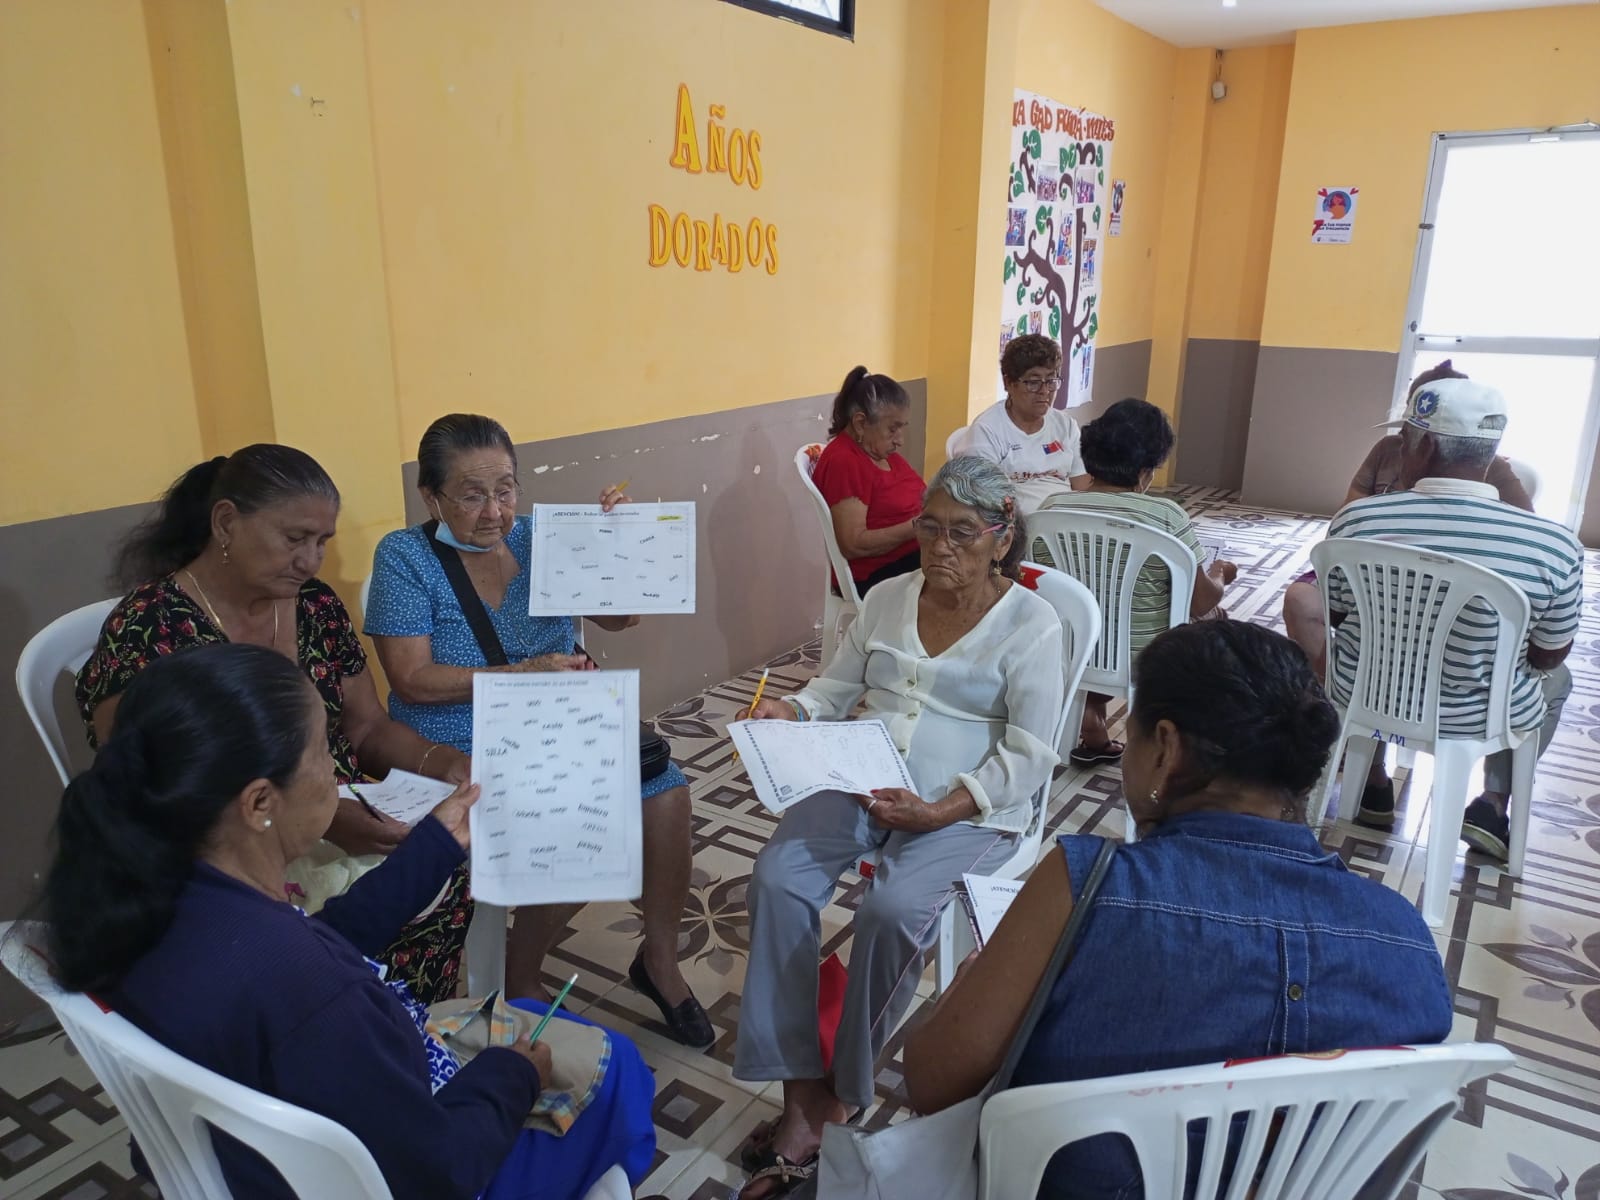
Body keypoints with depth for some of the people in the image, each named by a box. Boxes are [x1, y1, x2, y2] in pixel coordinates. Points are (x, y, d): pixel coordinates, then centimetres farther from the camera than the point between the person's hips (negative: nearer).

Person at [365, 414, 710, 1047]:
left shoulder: (537, 537, 5)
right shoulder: (404, 556, -5)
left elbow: (620, 616, 2)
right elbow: (413, 680, -14)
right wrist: (526, 674, -22)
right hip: (461, 754, -4)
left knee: (664, 786, -19)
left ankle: (659, 959, 3)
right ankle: (520, 982, 2)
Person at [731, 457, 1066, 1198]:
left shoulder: (1030, 623, -5)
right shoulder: (887, 598, 10)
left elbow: (1028, 756, -10)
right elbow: (839, 688, 14)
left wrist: (941, 811, -23)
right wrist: (791, 713, -9)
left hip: (968, 810, -4)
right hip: (860, 783, 5)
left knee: (890, 910, -30)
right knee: (777, 877, -21)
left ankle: (844, 1095, -5)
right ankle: (800, 1089, -12)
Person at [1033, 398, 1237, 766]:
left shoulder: (1051, 508, -9)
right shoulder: (1167, 517, -20)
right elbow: (1201, 602, -13)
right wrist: (1219, 573, 10)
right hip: (1145, 662, -3)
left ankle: (1092, 729, 30)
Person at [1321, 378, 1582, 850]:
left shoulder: (1357, 519, -20)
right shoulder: (1554, 545, -20)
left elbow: (1331, 614, -3)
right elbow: (1549, 655, -4)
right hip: (1475, 716, 0)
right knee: (1555, 679, 33)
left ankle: (1375, 786, 32)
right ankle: (1492, 804, 19)